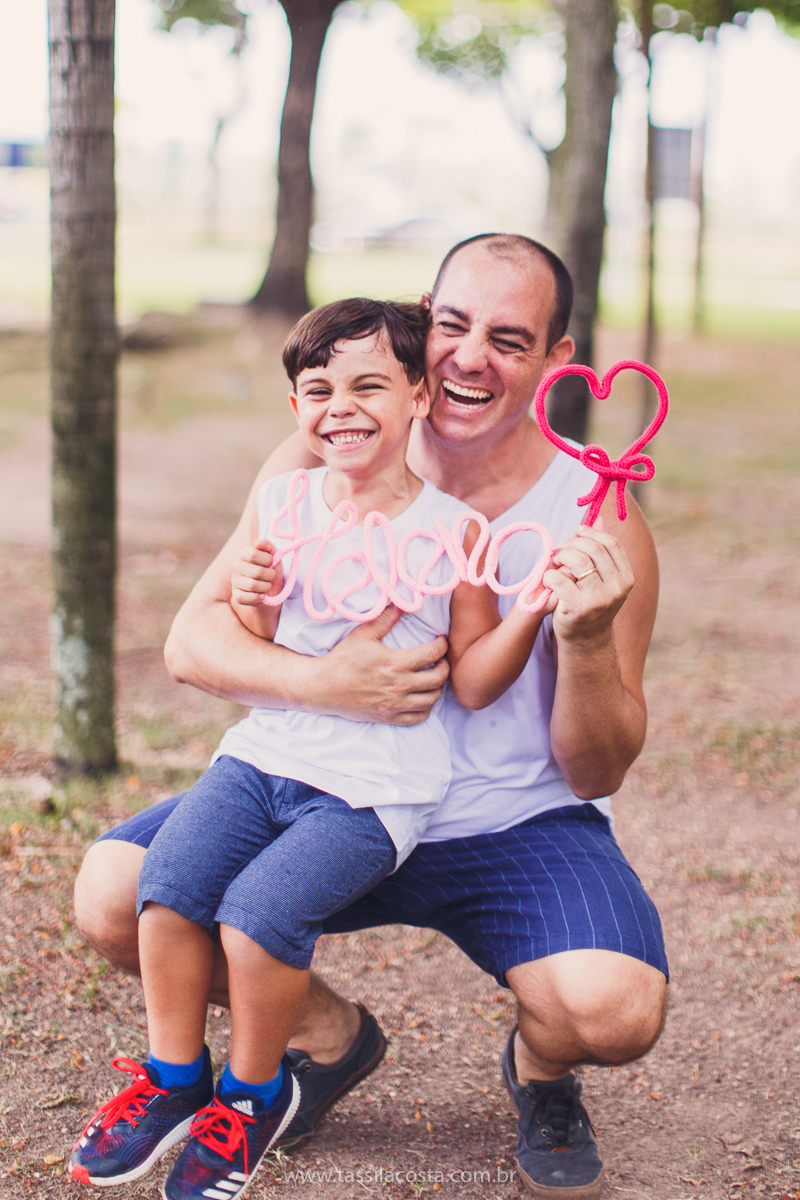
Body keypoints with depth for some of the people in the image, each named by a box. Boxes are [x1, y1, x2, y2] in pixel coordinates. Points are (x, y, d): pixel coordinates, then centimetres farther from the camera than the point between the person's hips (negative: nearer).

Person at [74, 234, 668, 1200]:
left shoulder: (595, 523, -12)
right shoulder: (323, 466, -6)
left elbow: (598, 773, -8)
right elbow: (192, 639, -10)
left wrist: (586, 642, -29)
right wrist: (324, 682, -29)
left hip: (515, 826, -2)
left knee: (614, 1009, -31)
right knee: (114, 896, -16)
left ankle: (539, 1069, 12)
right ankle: (329, 1035, 13)